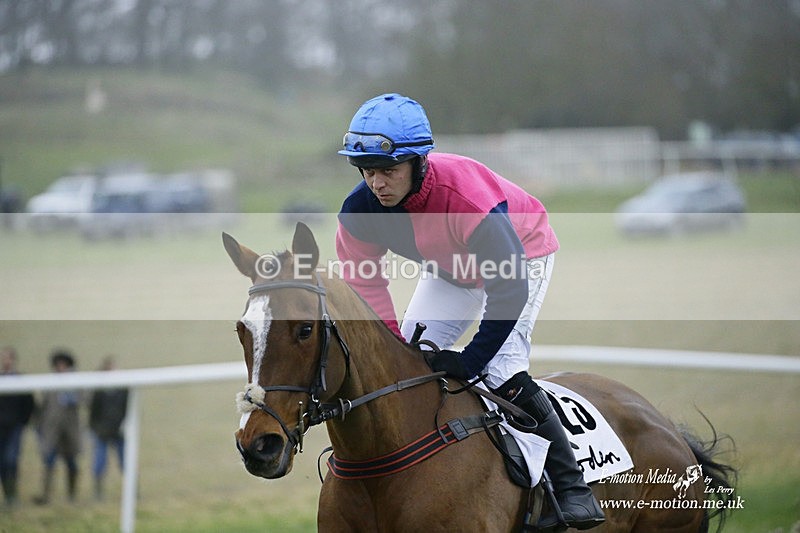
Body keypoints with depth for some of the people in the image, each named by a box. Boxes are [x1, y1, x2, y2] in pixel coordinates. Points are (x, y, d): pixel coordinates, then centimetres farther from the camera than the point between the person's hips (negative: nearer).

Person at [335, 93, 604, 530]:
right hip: (450, 269, 6)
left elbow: (509, 291, -36)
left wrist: (470, 361, -35)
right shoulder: (360, 211, -26)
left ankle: (571, 488, -15)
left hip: (521, 252, -6)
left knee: (501, 368, -21)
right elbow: (365, 284, -11)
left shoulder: (469, 199, -43)